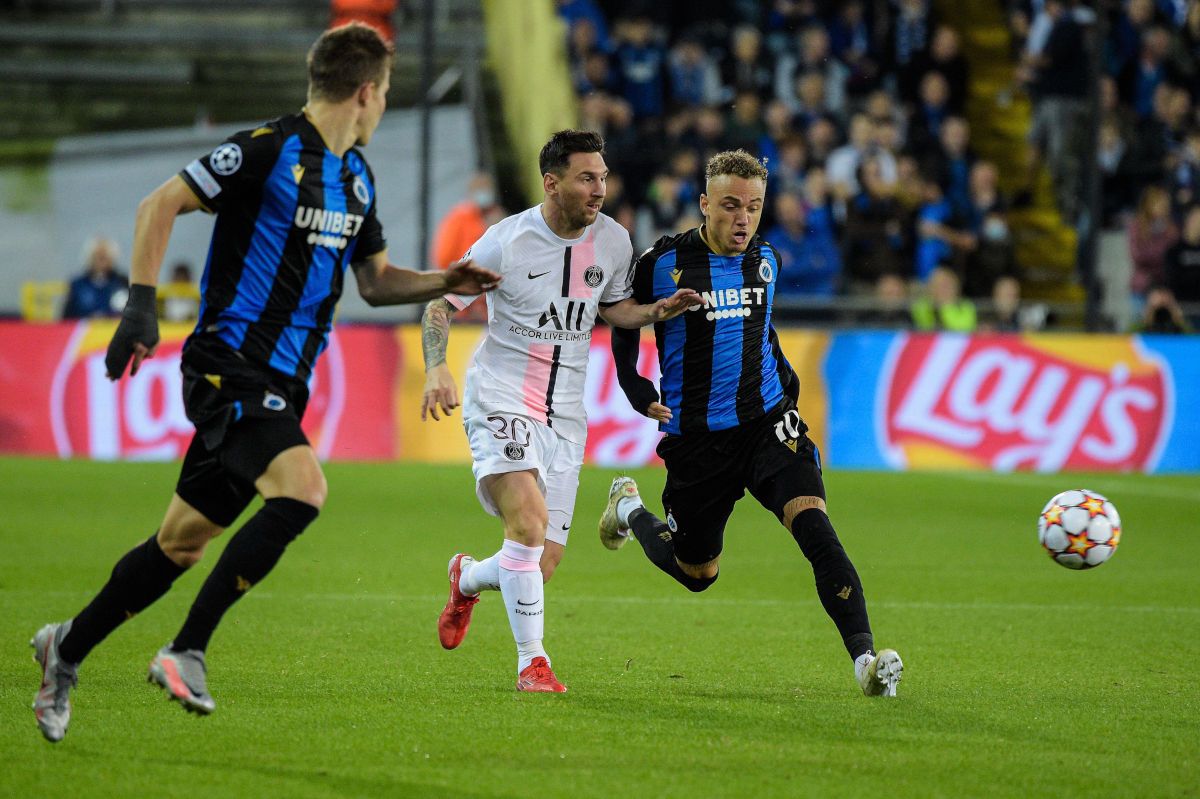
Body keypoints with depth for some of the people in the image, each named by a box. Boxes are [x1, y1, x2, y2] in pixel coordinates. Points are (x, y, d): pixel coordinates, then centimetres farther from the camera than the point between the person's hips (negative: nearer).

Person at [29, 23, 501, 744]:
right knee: (302, 487, -28)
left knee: (183, 543, 11)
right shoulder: (268, 150, -11)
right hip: (232, 366, -8)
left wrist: (443, 283, 8)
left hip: (281, 385, 8)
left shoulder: (356, 176, 15)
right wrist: (142, 304, -16)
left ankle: (67, 648, 28)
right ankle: (187, 651, -22)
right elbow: (159, 206, -9)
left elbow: (375, 279, 25)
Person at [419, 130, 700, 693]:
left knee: (540, 567, 2)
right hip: (500, 401, -5)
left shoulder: (613, 241, 3)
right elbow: (441, 303, -2)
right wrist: (436, 368, -18)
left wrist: (659, 311, 1)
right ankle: (532, 662, -15)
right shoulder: (506, 241, -11)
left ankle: (468, 579, 37)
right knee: (529, 524, -27)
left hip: (564, 417, 5)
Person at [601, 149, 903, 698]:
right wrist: (637, 390, -5)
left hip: (767, 421, 2)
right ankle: (629, 510, 47)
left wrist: (784, 374, 11)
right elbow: (624, 325, 7)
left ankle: (864, 657, -31)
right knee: (696, 574, 14)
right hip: (695, 439, -2)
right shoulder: (662, 264, -9)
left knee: (813, 525, -24)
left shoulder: (765, 261, 4)